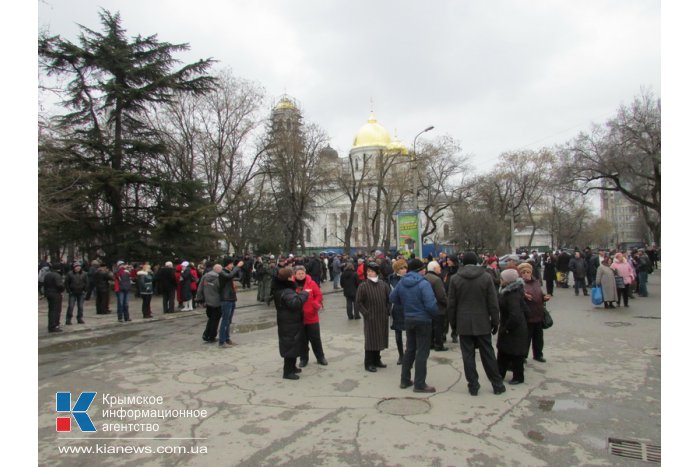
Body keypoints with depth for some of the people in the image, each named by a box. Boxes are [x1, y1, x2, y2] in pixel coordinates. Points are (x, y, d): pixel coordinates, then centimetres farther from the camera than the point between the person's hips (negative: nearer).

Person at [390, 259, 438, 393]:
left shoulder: (401, 282, 1)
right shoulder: (423, 284, -19)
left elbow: (392, 298, 10)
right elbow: (430, 305, -23)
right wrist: (435, 314, -3)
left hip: (408, 320, 6)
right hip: (423, 320, -6)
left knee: (410, 350, 18)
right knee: (422, 352, 2)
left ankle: (405, 380, 24)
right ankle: (419, 384, 6)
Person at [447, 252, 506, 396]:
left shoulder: (455, 279, -4)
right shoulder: (486, 277, -4)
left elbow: (451, 304, -1)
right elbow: (493, 302, -3)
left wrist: (453, 322, 9)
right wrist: (495, 321, 6)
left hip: (463, 324, 0)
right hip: (482, 323, 1)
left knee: (468, 355, 6)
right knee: (488, 354, 11)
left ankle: (473, 386, 11)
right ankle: (497, 384, 19)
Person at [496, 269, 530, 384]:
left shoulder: (513, 296, -26)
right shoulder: (508, 291, 3)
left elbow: (515, 315, -34)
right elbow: (524, 308, 12)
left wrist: (507, 328, -20)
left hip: (515, 330, -10)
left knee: (515, 354, 6)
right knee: (503, 351, 17)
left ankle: (518, 377, 22)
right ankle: (500, 373, 28)